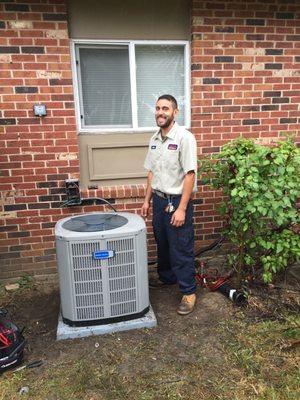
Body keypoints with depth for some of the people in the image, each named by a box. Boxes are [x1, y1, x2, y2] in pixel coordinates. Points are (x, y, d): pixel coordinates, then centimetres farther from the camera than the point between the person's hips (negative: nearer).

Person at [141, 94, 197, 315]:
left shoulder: (184, 137, -15)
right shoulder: (154, 139, 9)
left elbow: (190, 175, -19)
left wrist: (181, 209, -21)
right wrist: (147, 200, 14)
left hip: (177, 200, -7)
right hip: (159, 199, 7)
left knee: (181, 249, 2)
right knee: (162, 244, 20)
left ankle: (188, 292, 18)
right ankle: (166, 278, 40)